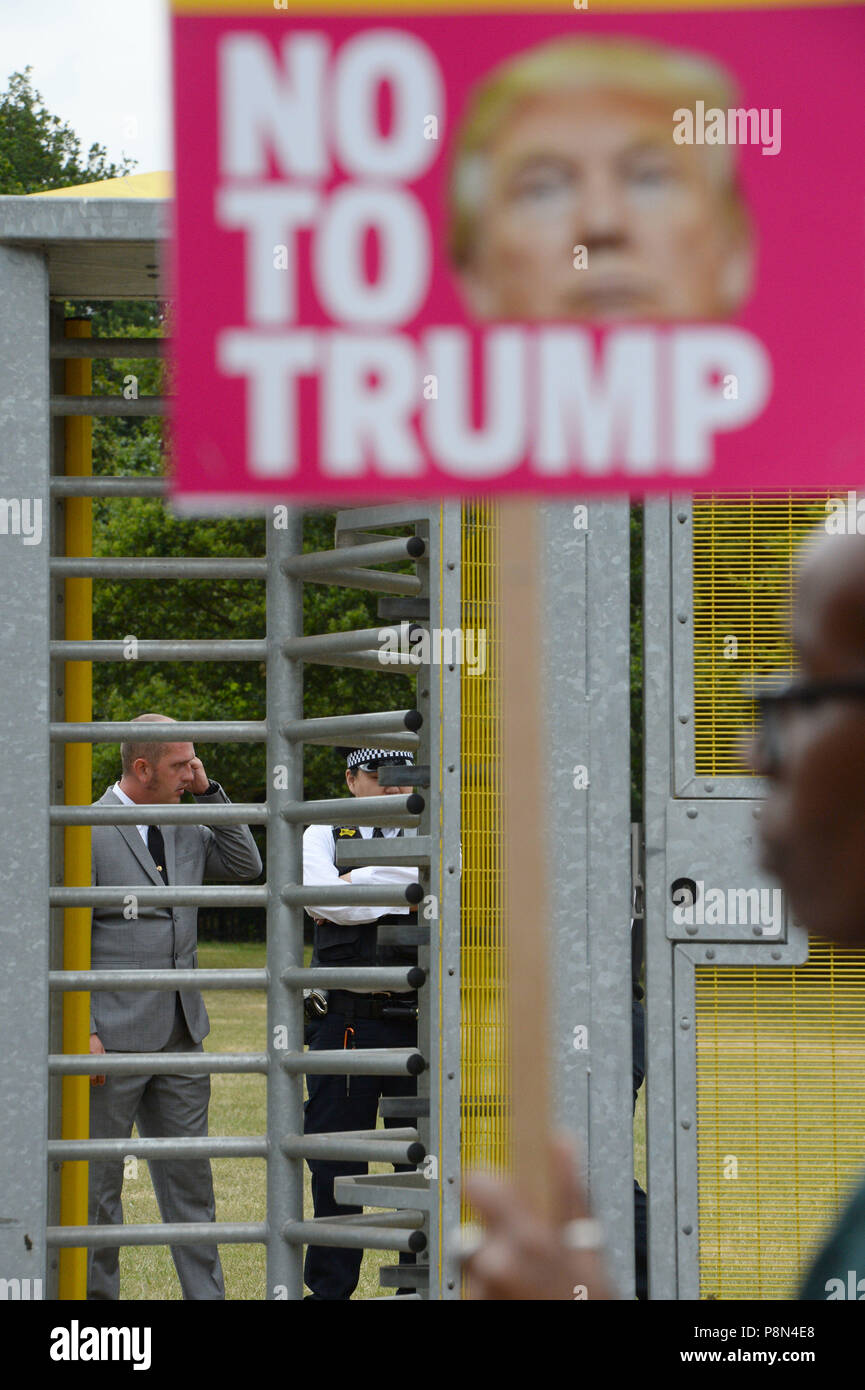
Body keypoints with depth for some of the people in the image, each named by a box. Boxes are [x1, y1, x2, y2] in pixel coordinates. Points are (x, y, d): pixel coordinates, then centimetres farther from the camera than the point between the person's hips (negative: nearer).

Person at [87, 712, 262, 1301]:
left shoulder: (184, 826, 12)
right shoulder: (88, 832, -9)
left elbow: (246, 865, 13)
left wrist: (210, 791, 3)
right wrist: (83, 1031, -16)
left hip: (181, 1034, 6)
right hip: (115, 1039, -6)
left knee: (189, 1176, 8)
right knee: (99, 1179, 2)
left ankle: (207, 1293, 12)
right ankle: (96, 1294, 9)